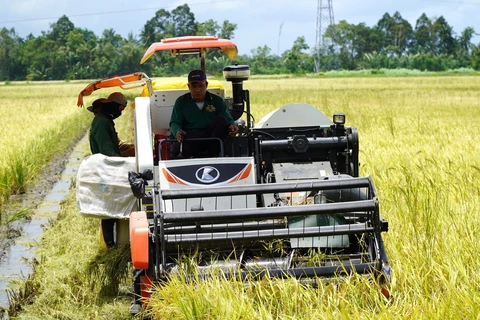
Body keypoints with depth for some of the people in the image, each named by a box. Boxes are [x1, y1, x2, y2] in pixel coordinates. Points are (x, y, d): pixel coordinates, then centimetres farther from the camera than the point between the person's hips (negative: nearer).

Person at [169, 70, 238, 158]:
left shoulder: (217, 101, 15)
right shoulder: (181, 101, 15)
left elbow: (228, 119, 9)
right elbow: (174, 123, 6)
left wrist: (232, 125, -18)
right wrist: (177, 132, -20)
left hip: (211, 138, 2)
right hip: (189, 137, -2)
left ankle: (211, 156, -33)